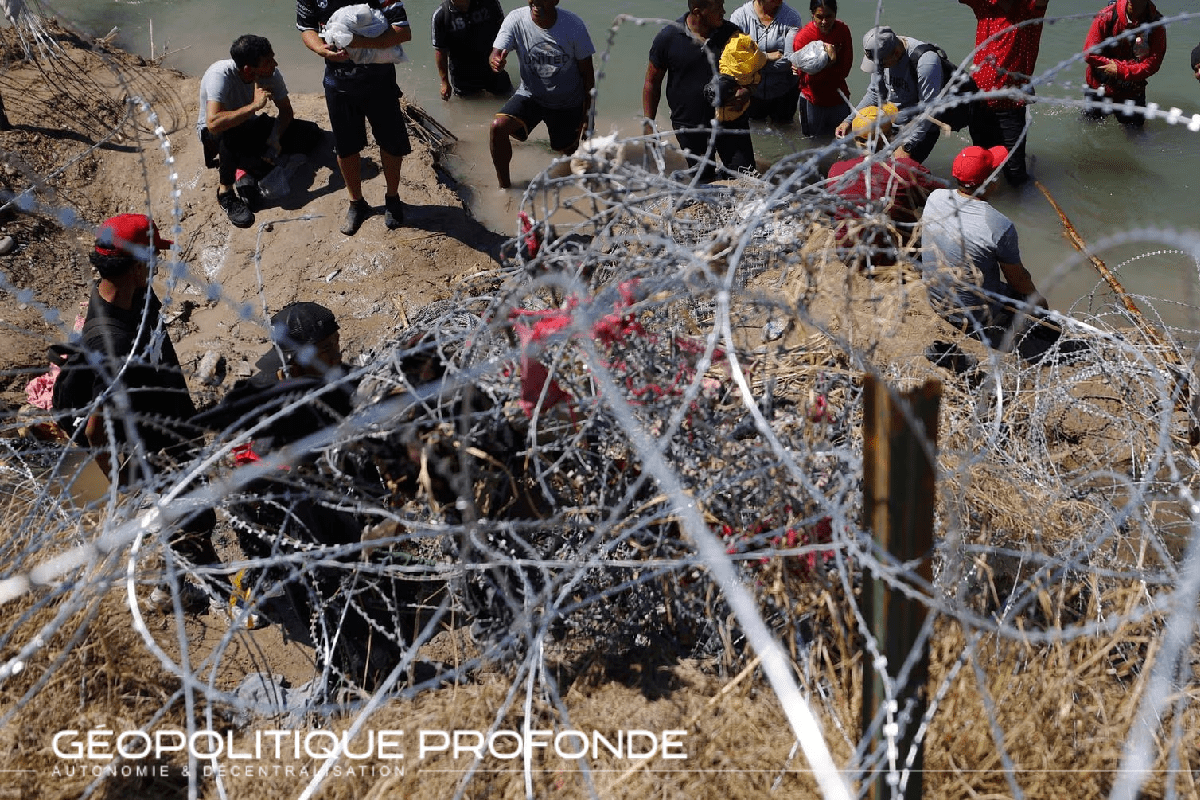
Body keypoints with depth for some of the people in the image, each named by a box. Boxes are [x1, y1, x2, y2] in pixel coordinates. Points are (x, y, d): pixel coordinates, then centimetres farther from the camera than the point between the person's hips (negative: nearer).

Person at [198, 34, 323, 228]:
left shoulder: (271, 73, -19)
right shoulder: (219, 76, -34)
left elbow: (286, 111, -5)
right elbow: (213, 123, -48)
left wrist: (275, 138, -24)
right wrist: (254, 105, -45)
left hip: (249, 125, 6)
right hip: (215, 134, -6)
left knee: (310, 134, -9)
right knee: (230, 135, -43)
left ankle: (249, 166, -5)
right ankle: (225, 192, -20)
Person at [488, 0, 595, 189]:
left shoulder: (573, 25, -19)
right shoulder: (516, 20, -18)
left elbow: (587, 70, -9)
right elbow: (497, 52, -26)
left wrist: (588, 110, -6)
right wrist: (496, 62, -52)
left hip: (568, 102, 0)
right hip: (530, 95, 0)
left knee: (569, 152, 11)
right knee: (498, 126, -24)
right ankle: (504, 185, -6)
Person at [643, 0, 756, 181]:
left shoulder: (731, 32, -3)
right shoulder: (668, 37, -7)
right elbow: (652, 82, 1)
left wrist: (747, 90, -15)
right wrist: (649, 125, -3)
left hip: (731, 122, 1)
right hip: (689, 127, -1)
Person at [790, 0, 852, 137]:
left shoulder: (843, 30, -6)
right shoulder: (802, 37, -17)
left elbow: (845, 70, -3)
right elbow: (806, 78, -18)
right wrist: (830, 62, -30)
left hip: (839, 100, 3)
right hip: (813, 102, -3)